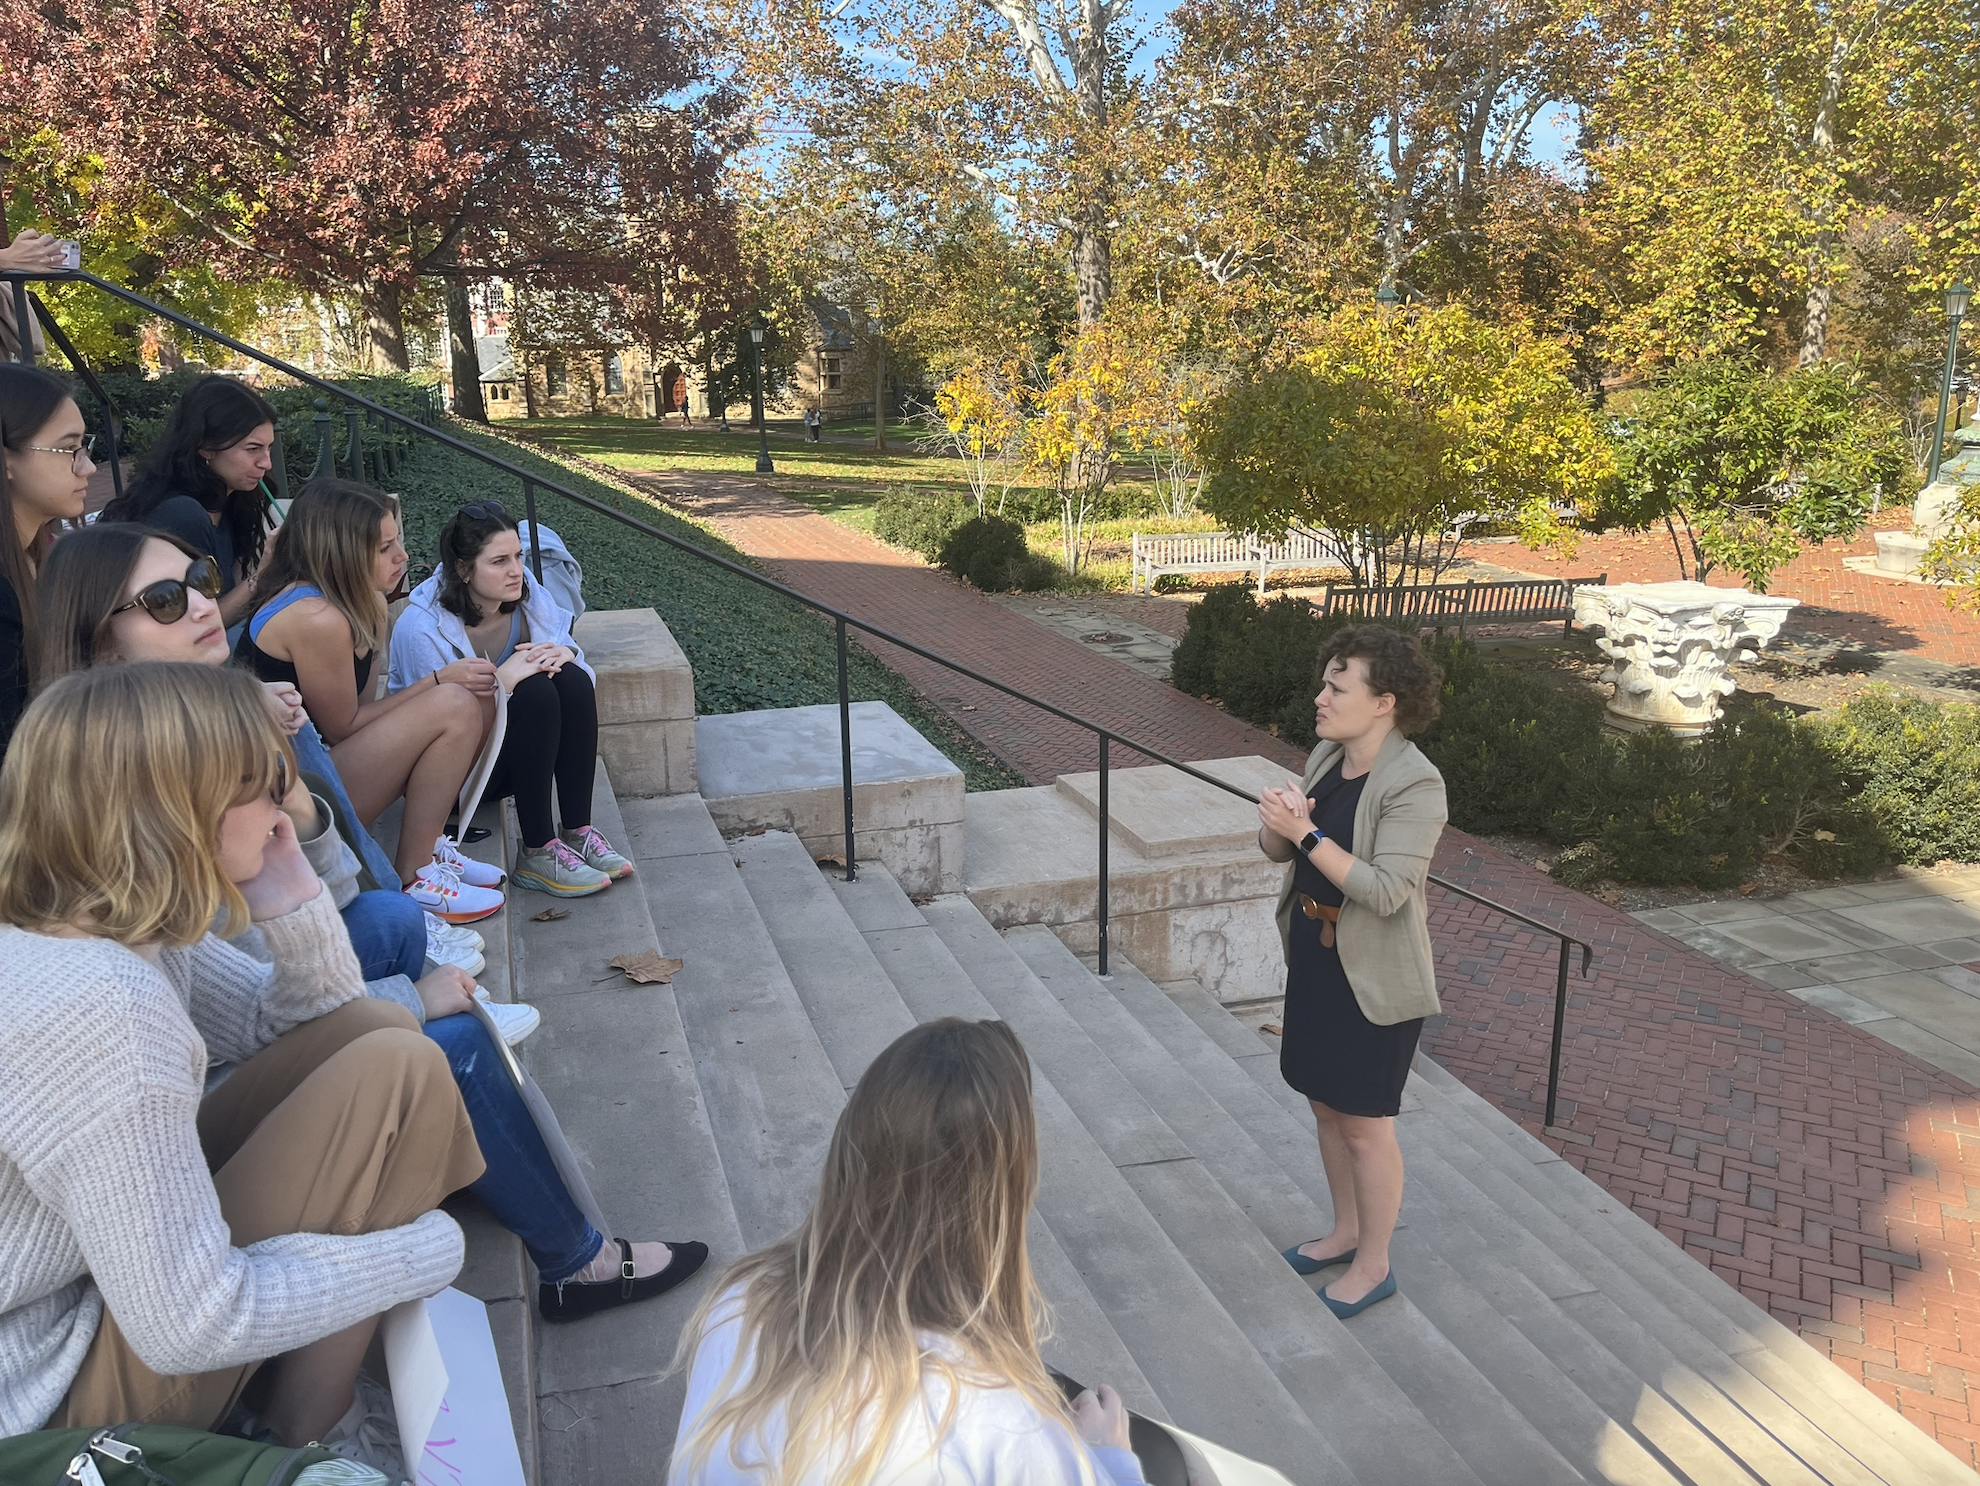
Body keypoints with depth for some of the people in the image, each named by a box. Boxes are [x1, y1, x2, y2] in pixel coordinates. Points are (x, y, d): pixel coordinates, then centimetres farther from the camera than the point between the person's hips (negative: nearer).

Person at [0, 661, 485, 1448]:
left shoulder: (120, 920, -5)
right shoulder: (100, 1009, -33)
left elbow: (291, 1025, 9)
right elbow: (192, 1325, -29)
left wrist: (290, 900, -10)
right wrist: (428, 1249, -17)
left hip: (108, 1269, 9)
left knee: (380, 1031, 3)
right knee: (398, 1072, -17)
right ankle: (311, 1432, 0)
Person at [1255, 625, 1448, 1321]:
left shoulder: (1414, 784, -22)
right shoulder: (1326, 756, 2)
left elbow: (1385, 890, -28)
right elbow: (1276, 849, 5)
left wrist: (1306, 832, -30)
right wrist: (1279, 821, -17)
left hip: (1374, 977, -8)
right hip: (1314, 958, 8)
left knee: (1365, 1124, 7)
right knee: (1326, 1105, 20)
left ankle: (1374, 1265, 26)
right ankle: (1346, 1231, 41)